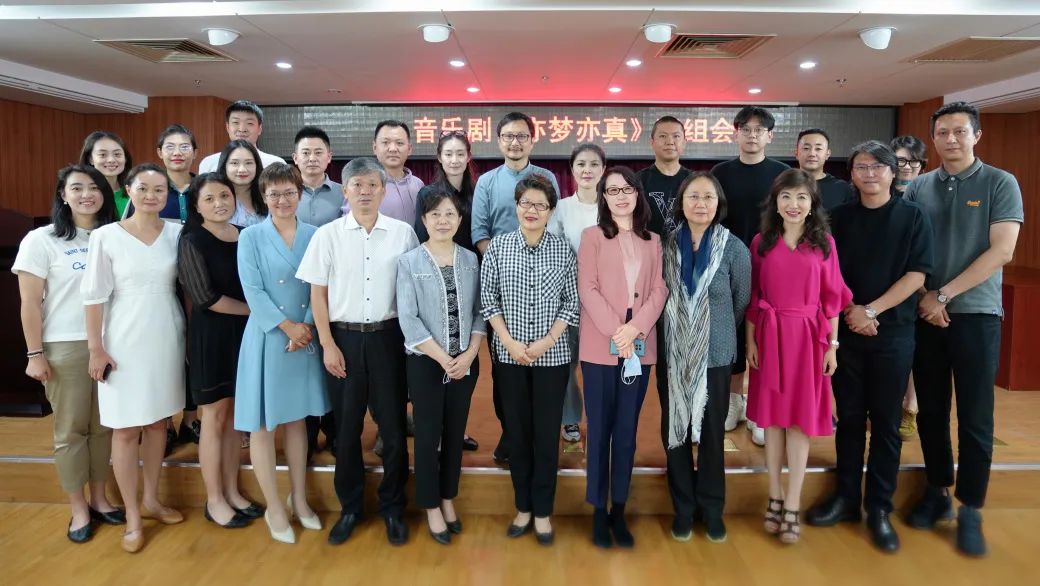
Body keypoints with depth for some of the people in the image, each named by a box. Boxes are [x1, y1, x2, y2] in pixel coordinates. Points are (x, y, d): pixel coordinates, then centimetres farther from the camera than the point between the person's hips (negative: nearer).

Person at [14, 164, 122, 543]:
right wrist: (35, 354, -8)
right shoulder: (41, 240, -3)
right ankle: (79, 510, 17)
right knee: (70, 430, 5)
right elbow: (30, 304, -5)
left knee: (103, 426, 10)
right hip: (64, 348, -3)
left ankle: (99, 499, 25)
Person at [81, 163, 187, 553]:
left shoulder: (176, 233, 1)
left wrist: (192, 333, 5)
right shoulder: (105, 236, -7)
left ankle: (151, 500, 29)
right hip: (124, 342, -3)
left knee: (158, 421, 13)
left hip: (167, 339, 3)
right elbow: (95, 296, -6)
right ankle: (132, 516, 14)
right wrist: (96, 348, -7)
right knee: (126, 428, 2)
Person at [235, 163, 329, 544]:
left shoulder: (313, 236, 4)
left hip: (305, 337, 3)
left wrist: (307, 327, -10)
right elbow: (252, 291, -9)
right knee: (263, 424, 3)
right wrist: (287, 326, -14)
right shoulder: (250, 237, -3)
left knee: (297, 418, 13)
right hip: (267, 338, -3)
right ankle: (274, 509, 18)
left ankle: (298, 500, 27)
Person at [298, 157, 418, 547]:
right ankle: (350, 507, 27)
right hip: (344, 338, 1)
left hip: (389, 337, 0)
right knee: (346, 428, 10)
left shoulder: (403, 233, 0)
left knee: (393, 426, 6)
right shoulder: (328, 235, 0)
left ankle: (392, 508, 24)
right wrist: (328, 345, -3)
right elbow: (318, 293, 2)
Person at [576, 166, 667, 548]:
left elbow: (659, 290, 4)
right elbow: (587, 289, -6)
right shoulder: (592, 236, 4)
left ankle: (619, 511, 19)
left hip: (640, 348, 3)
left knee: (627, 431, 8)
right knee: (600, 430, 3)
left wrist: (636, 328, -12)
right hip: (600, 348, -3)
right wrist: (615, 332, -15)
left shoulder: (653, 241, 14)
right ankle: (599, 513, 13)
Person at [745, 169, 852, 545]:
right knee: (772, 418, 8)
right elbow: (752, 297, 5)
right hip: (769, 337, 1)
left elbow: (832, 298, 3)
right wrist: (750, 341, 0)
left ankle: (792, 506, 12)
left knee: (800, 421, 3)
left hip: (808, 338, -1)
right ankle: (775, 498, 22)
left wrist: (832, 345, 0)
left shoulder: (824, 242, 2)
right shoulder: (761, 242, 3)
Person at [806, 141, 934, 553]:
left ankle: (879, 507, 15)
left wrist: (871, 310, -14)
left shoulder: (913, 217, 1)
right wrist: (849, 311, -10)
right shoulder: (839, 218, 6)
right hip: (845, 331, 2)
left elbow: (916, 275, -6)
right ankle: (846, 496, 21)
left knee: (886, 422, 5)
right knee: (849, 417, 8)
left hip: (894, 333, -1)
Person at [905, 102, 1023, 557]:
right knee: (930, 411, 9)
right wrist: (924, 297, -8)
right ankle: (937, 492, 23)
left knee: (975, 418, 1)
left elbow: (1001, 251, -10)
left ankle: (970, 511, 11)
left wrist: (944, 294, -13)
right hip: (923, 315, 3)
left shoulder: (1000, 184, -1)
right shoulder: (918, 187, 7)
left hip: (976, 314, -3)